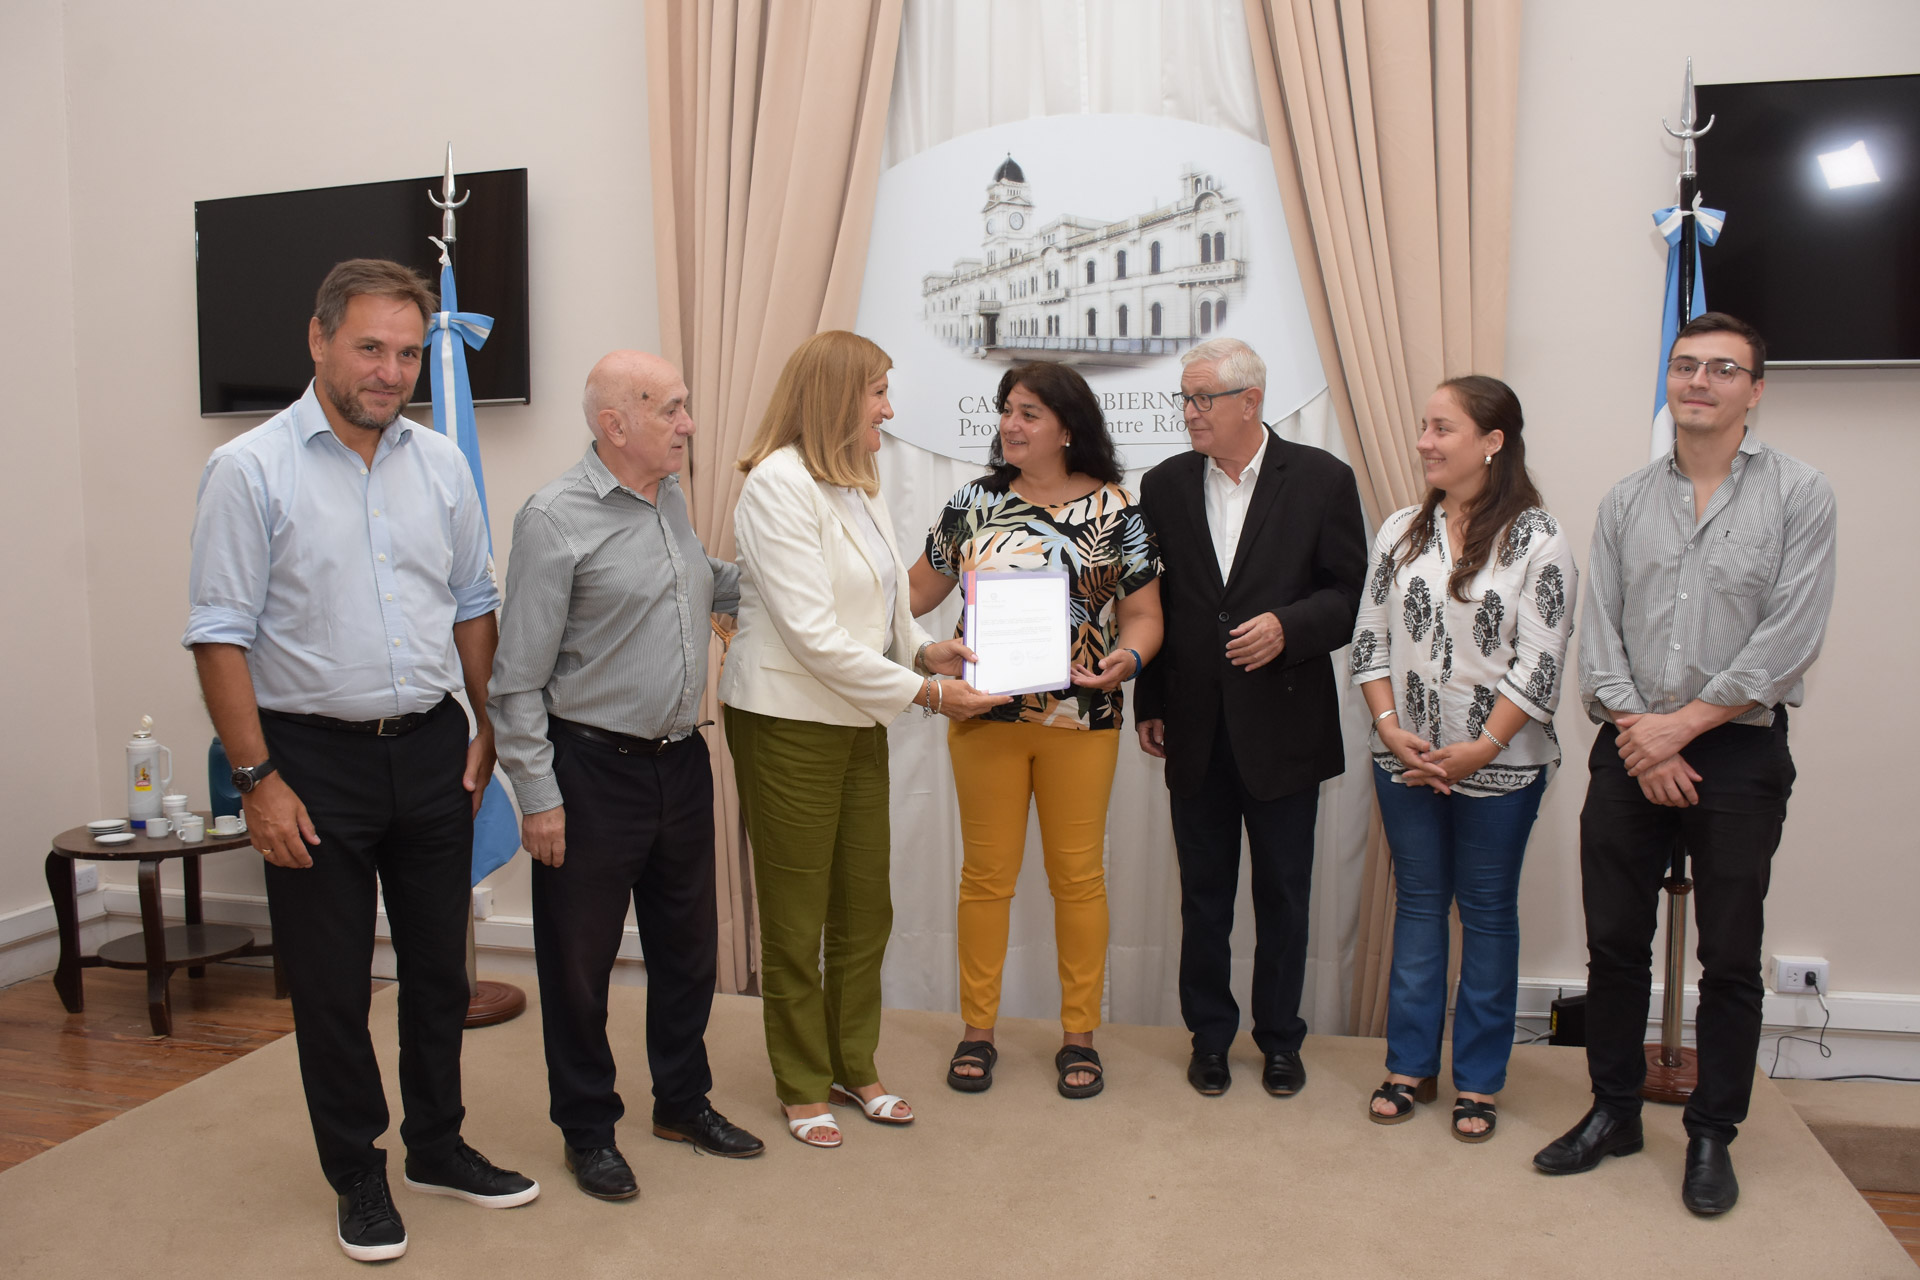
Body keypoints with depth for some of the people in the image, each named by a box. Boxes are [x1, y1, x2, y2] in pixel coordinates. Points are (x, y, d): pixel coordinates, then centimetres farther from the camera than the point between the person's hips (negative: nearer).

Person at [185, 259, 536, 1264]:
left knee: (439, 964, 14)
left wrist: (488, 730, 9)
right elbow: (221, 636, -10)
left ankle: (438, 1145, 33)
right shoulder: (251, 469, -8)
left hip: (431, 748, 4)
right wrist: (257, 778, -13)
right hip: (315, 758, -4)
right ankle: (357, 1175, 25)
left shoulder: (440, 464, 6)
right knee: (330, 983, 8)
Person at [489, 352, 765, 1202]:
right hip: (592, 766, -7)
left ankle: (683, 1101, 35)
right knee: (581, 955, 7)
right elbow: (519, 675, -13)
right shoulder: (556, 519, -14)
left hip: (679, 757, 7)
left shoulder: (672, 497, 8)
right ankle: (588, 1130, 26)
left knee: (687, 939, 17)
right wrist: (537, 794, -15)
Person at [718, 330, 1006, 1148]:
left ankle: (855, 1068, 31)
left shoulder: (857, 487, 11)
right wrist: (925, 692, -21)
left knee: (865, 905, 14)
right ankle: (803, 1087, 24)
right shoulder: (777, 485, -17)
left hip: (857, 720, 8)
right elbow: (813, 634, -23)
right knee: (795, 916, 7)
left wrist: (927, 650, -1)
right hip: (788, 722, -8)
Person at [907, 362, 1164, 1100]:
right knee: (987, 873, 8)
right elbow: (917, 591, 12)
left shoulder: (1114, 511, -1)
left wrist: (1127, 658, -20)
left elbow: (1143, 613, 0)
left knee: (1078, 874, 7)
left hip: (1080, 716, -1)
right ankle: (977, 1029, 22)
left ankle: (1079, 1034, 22)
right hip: (985, 712, 2)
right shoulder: (974, 503, 5)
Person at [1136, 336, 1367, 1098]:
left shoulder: (1321, 479, -3)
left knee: (1283, 894, 10)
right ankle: (1209, 1036, 27)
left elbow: (1352, 593, -3)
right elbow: (1148, 605, 9)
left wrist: (1287, 626, -21)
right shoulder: (1164, 486, 5)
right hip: (1196, 728, 2)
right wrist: (1148, 705, 7)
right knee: (1203, 894, 12)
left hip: (1283, 726, -2)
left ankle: (1280, 1040, 27)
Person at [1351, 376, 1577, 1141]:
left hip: (1498, 766, -3)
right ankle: (1410, 1065, 24)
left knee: (1489, 912, 8)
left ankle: (1479, 1082, 21)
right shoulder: (1401, 531, 6)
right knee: (1417, 905, 12)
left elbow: (1539, 665, -11)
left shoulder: (1537, 541, -7)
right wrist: (1392, 729, -7)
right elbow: (1368, 640, 4)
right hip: (1405, 761, 4)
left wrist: (1482, 748, -15)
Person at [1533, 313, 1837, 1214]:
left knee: (1730, 958, 6)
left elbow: (1788, 642, -10)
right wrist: (1640, 741, -8)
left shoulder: (1799, 495, -2)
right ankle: (1613, 1112, 25)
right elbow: (1598, 634, 3)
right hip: (1630, 753, 3)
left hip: (1740, 750, -3)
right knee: (1614, 943, 9)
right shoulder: (1624, 502, 8)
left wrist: (1682, 724, -13)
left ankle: (1712, 1136, 22)